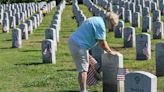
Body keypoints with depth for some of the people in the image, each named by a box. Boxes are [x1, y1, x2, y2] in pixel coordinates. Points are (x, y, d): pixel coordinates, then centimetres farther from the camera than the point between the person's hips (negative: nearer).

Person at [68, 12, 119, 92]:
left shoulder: (97, 20, 15)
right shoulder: (101, 25, -17)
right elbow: (102, 42, -13)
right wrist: (110, 51, 0)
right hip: (79, 45, -11)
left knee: (84, 67, 18)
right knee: (83, 69, -3)